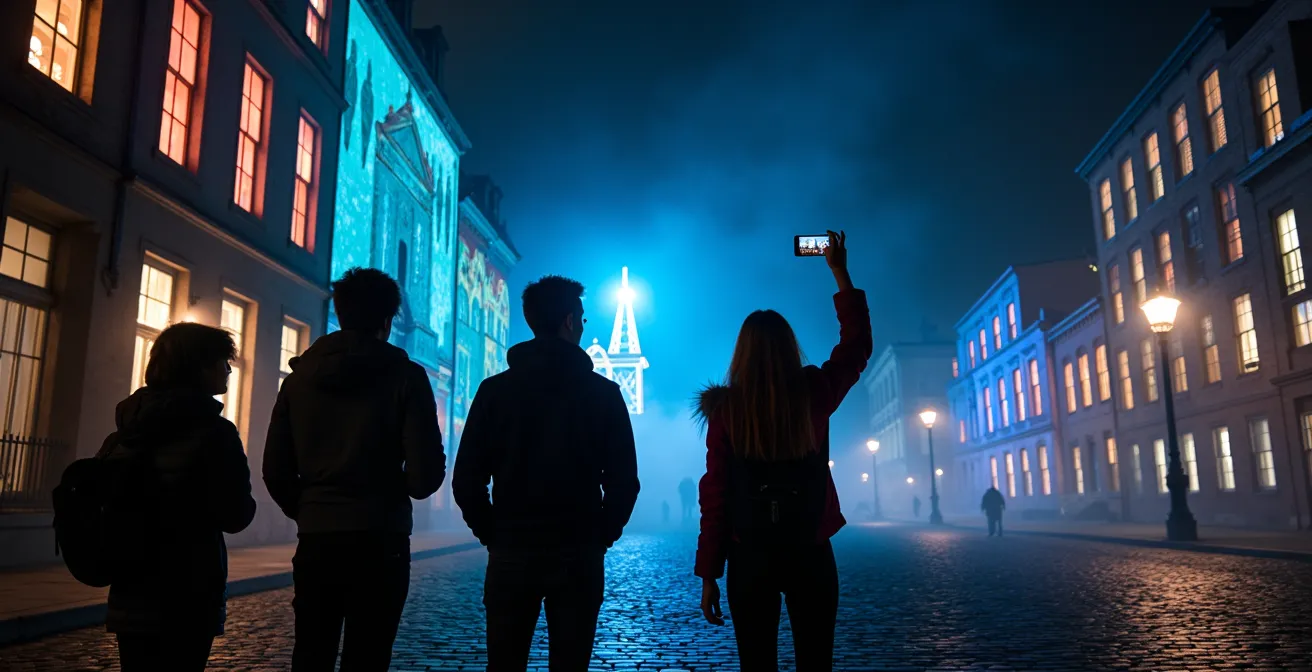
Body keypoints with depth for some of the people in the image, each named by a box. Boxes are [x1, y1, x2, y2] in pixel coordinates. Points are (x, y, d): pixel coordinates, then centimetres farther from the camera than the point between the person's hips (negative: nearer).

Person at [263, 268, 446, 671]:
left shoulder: (301, 375, 4)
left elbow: (275, 470, 5)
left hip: (315, 541, 4)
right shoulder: (405, 376, -7)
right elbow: (427, 474, -12)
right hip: (378, 543, -3)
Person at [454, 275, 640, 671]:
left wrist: (493, 534, 8)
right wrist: (601, 537, 7)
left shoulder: (496, 389, -1)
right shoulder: (603, 392, -2)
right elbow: (624, 481, -4)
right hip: (578, 556, 0)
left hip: (511, 552, 1)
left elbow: (466, 480, -4)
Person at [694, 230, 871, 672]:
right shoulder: (814, 394, -5)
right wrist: (840, 273, 17)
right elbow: (857, 345, 13)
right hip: (811, 553, 1)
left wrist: (708, 573, 0)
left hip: (750, 557, -1)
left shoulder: (725, 408, -7)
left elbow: (714, 494, -6)